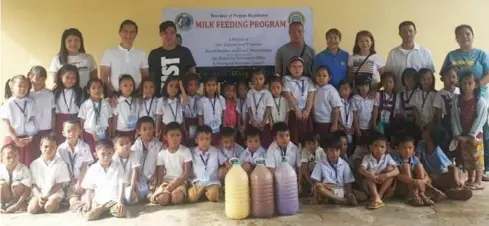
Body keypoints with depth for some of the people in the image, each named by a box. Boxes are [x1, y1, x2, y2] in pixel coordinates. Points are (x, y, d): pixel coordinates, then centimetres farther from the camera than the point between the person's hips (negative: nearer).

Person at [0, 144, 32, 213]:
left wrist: (17, 205, -31)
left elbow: (27, 190, -21)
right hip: (6, 199, 2)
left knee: (16, 184, -29)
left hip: (19, 197, -2)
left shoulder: (24, 169, -19)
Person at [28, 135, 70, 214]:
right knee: (31, 209, -23)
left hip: (55, 192, -2)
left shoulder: (60, 163, -3)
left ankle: (56, 203, 1)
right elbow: (33, 183, 3)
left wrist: (47, 196, -14)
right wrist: (38, 196, -15)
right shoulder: (34, 164, 5)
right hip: (39, 193, 2)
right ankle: (42, 203, 4)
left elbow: (60, 184, -5)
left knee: (49, 208, -29)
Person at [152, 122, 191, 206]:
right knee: (162, 199, -31)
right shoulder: (162, 153, 3)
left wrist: (173, 185, -17)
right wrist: (158, 188, -13)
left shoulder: (186, 151, -4)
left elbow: (187, 173, -6)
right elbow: (160, 174, 5)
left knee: (177, 197, -34)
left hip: (180, 181, -1)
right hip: (166, 181, 1)